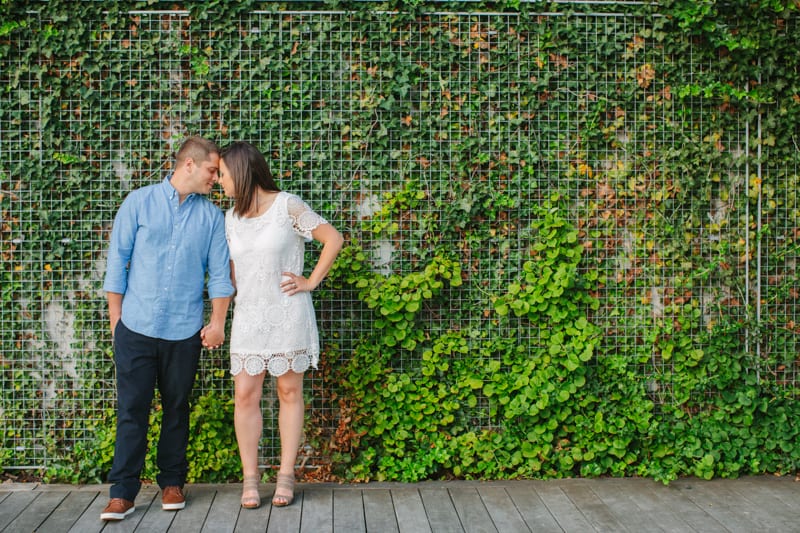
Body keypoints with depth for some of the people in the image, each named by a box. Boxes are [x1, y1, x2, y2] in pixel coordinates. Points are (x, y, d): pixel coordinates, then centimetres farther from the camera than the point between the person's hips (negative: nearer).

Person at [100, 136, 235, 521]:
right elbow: (117, 261, 3)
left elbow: (219, 273, 6)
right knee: (132, 409, -1)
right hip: (136, 327, -1)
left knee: (176, 408, 10)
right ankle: (123, 492, 5)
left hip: (184, 330, 2)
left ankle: (172, 482, 22)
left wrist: (218, 322, -1)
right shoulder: (139, 203, 2)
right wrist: (115, 317, 1)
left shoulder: (212, 216, 6)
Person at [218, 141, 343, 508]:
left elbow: (333, 239, -5)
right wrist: (224, 305, 8)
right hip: (248, 316, 4)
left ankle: (286, 475, 13)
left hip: (288, 315, -4)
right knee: (245, 395, -2)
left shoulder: (287, 205, -8)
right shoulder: (232, 217, 9)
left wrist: (311, 281, -6)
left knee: (289, 392, 4)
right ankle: (250, 478, 8)